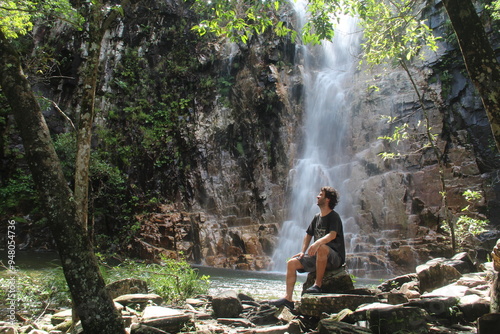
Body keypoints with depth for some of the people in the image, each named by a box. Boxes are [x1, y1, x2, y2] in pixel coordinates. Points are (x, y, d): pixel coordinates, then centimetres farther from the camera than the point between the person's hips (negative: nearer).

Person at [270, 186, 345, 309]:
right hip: (317, 257, 7)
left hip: (335, 258, -7)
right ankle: (288, 298, -9)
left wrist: (317, 243, -42)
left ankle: (318, 285, -28)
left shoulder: (334, 216, -9)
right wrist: (303, 252, 7)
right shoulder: (317, 217, 13)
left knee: (322, 248, -40)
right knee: (291, 263, -7)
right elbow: (308, 235, 21)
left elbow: (332, 235, -26)